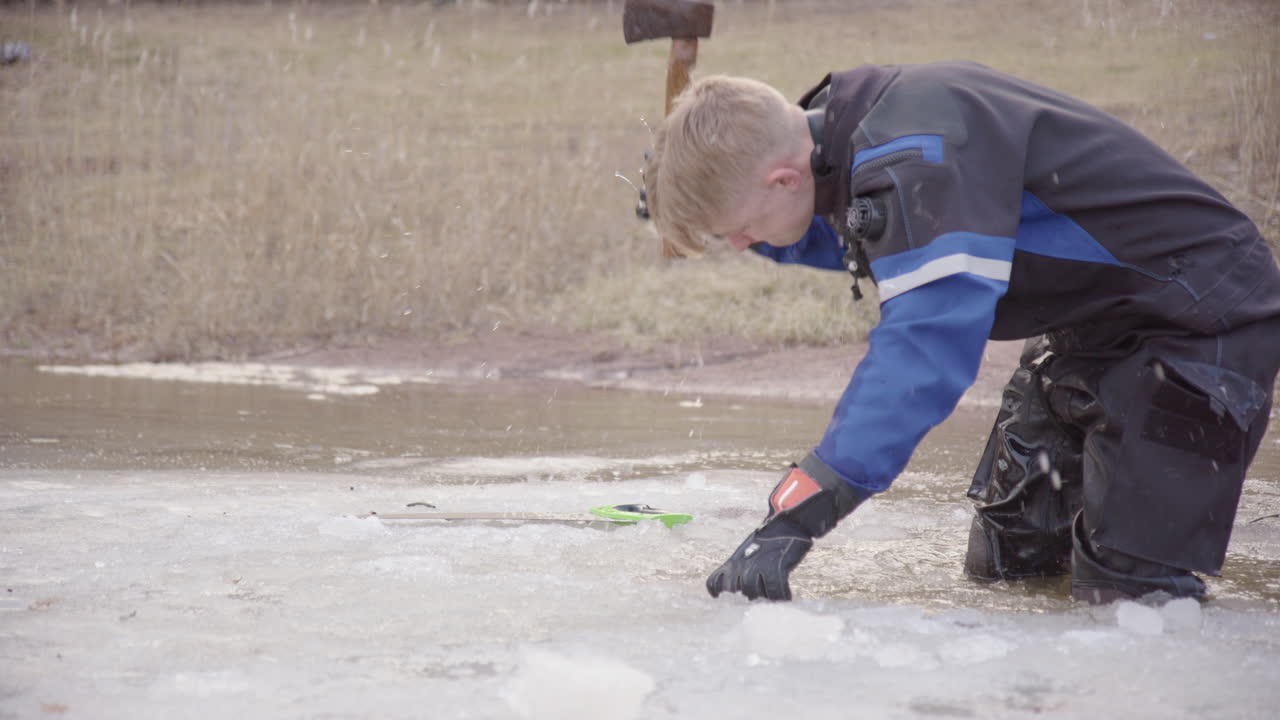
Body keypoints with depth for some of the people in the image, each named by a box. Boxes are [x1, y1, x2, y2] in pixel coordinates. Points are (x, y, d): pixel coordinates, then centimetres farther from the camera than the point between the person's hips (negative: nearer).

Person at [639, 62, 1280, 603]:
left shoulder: (916, 155, -34)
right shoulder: (854, 131, -4)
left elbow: (925, 346, -42)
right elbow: (847, 242, 19)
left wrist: (793, 517, -45)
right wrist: (689, 199, 3)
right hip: (1094, 323, 9)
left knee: (1121, 586, -14)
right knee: (1003, 561, 12)